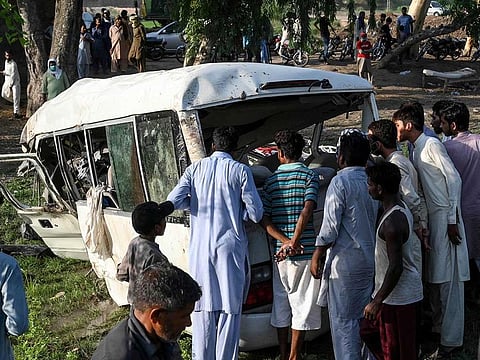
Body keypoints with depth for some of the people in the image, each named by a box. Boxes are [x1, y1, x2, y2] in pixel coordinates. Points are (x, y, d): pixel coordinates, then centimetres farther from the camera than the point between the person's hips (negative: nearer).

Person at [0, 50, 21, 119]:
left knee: (15, 97, -9)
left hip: (14, 81, -8)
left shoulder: (13, 64, -17)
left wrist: (10, 85, -17)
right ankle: (16, 103, 25)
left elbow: (13, 75, -17)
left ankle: (16, 113, -7)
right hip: (7, 81, 8)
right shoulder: (6, 62, 6)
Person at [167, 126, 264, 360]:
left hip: (200, 248, 3)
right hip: (230, 246, -3)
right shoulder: (240, 170, -4)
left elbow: (174, 201, -3)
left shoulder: (195, 169, 4)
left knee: (203, 307, 12)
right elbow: (256, 213, -6)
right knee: (230, 308, 5)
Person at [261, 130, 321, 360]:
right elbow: (307, 210, -18)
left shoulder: (271, 181, 7)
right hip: (305, 252, -3)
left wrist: (285, 241, -8)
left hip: (280, 253, 4)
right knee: (302, 306, 5)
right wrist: (294, 242, -16)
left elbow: (264, 220, -1)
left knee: (281, 305, 15)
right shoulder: (309, 175, -4)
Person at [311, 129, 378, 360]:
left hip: (346, 262, -7)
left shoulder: (341, 182, -13)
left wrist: (317, 256, -7)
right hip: (372, 260, 7)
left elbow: (330, 225, -15)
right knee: (368, 316, 16)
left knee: (343, 320, 1)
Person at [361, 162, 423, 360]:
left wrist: (377, 302, -20)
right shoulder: (400, 208, 5)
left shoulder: (393, 221, -26)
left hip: (399, 297, -10)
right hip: (398, 292, 10)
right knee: (368, 331, 22)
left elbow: (396, 267, -27)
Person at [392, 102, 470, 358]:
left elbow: (454, 178, -17)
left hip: (444, 217, -9)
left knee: (448, 278, -4)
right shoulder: (415, 149, 14)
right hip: (430, 217, 9)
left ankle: (451, 339, 2)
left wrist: (452, 220, -19)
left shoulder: (431, 144, -12)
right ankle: (439, 325, 29)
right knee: (434, 276, 15)